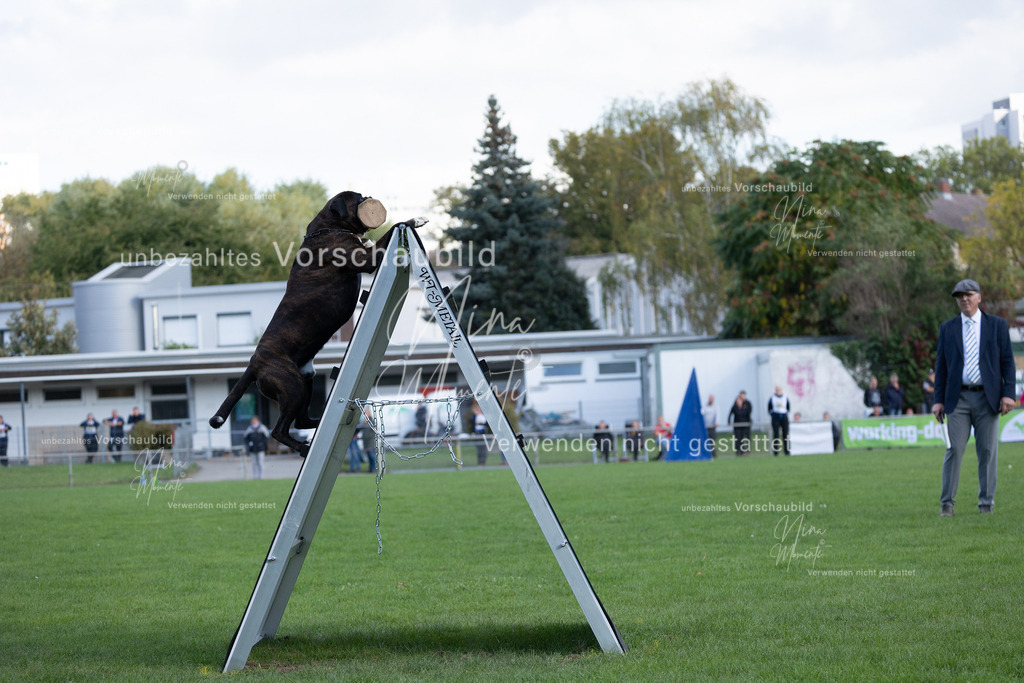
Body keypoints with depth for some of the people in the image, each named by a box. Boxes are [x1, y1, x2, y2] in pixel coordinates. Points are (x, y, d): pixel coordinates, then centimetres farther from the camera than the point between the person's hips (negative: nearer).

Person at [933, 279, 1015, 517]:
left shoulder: (997, 325, 7)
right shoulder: (947, 328, 10)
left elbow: (1007, 361, 4)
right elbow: (941, 365, 9)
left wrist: (1008, 393, -6)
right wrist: (939, 400, 3)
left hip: (987, 398, 0)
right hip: (958, 398, 0)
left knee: (988, 452, 1)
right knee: (954, 450, -5)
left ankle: (986, 504, 8)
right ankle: (947, 504, -2)